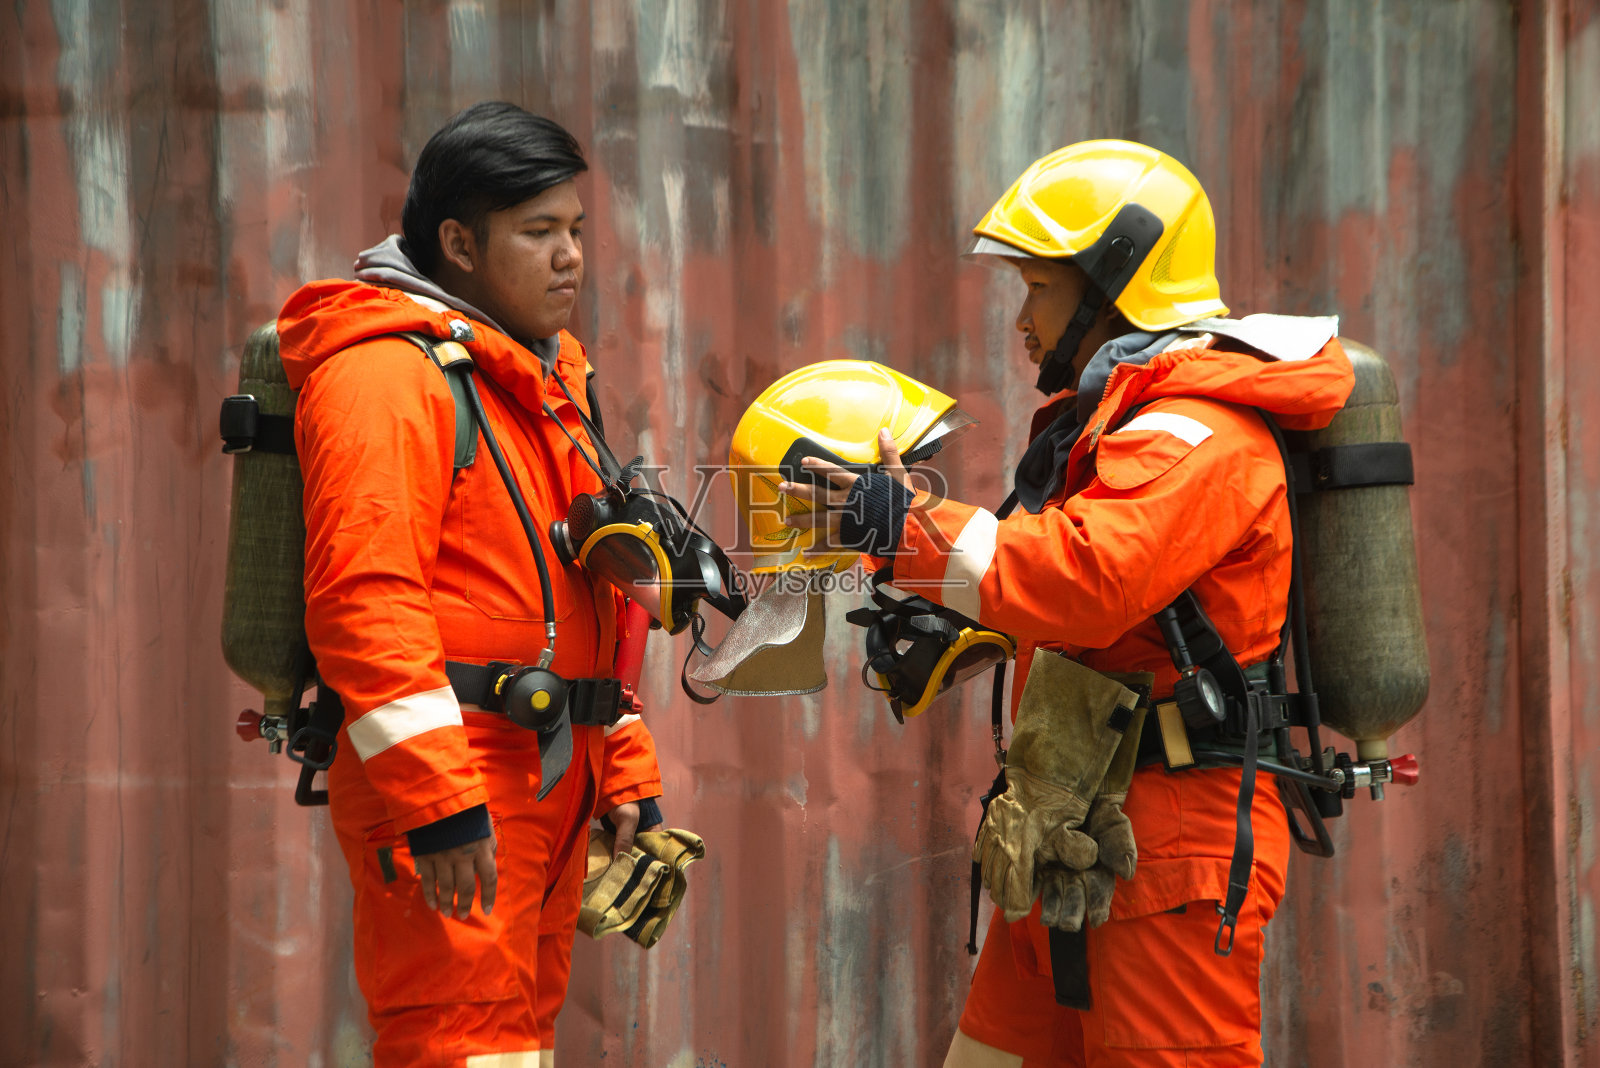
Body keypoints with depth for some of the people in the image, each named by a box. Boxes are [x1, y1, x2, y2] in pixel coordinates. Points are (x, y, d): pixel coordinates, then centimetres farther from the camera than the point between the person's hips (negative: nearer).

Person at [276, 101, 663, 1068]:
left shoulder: (547, 380, 21)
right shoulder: (386, 374, -11)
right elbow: (362, 603, -21)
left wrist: (625, 773, 23)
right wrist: (437, 800, -25)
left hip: (547, 791, 10)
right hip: (450, 808, -10)